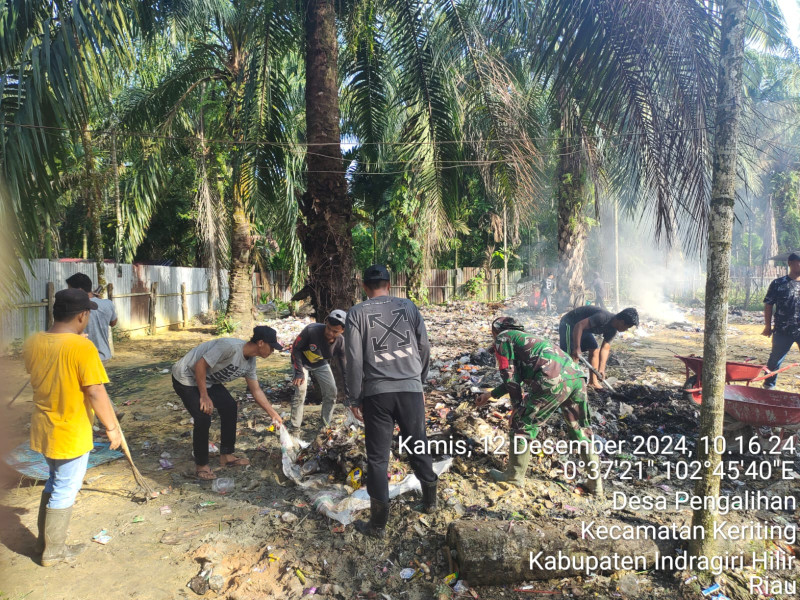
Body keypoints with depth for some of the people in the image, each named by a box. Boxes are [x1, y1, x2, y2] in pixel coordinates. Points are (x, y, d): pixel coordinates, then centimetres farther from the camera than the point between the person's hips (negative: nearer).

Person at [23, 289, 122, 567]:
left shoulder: (33, 343, -3)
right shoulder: (82, 347, -24)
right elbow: (96, 393, -22)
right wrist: (112, 427, -12)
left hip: (43, 429, 7)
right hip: (71, 434, -7)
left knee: (55, 482, 26)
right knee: (65, 491, 10)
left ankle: (44, 540, 39)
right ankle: (53, 551, 26)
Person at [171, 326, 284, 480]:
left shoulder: (250, 362, -5)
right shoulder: (230, 346, -34)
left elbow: (256, 390, 5)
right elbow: (200, 365, -31)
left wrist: (274, 414, 4)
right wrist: (204, 397, -25)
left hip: (207, 380, 9)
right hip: (185, 379, -9)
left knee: (230, 407, 3)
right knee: (203, 418, -17)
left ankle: (226, 455, 16)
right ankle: (201, 465, 3)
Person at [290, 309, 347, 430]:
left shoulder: (340, 342, -26)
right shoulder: (311, 330, -38)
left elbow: (343, 369, -14)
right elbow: (295, 349, -21)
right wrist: (299, 372, -26)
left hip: (321, 364, 4)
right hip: (302, 362, -3)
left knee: (331, 391, -3)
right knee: (301, 390, -19)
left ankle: (326, 425, 14)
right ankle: (295, 427, -5)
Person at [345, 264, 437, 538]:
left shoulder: (357, 313, -2)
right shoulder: (408, 307, 4)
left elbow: (354, 359, -5)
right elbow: (425, 347, 6)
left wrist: (354, 398, 3)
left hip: (376, 393, -2)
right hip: (411, 389, 2)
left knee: (378, 458, 6)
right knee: (419, 445, 19)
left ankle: (378, 523, 13)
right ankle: (430, 500, 36)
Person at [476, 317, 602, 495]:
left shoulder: (502, 338, 14)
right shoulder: (523, 338, 37)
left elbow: (510, 376, 7)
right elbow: (517, 376, 41)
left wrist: (517, 405, 15)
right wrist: (491, 394, 47)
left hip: (553, 380, -8)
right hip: (576, 376, 8)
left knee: (522, 426, 8)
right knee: (581, 430, 20)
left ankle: (514, 476, 19)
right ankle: (595, 483, 27)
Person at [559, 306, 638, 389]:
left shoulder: (612, 329, -4)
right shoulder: (603, 317, -33)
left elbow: (605, 348, -1)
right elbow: (579, 325, -37)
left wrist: (601, 369, -10)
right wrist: (577, 348, -37)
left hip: (583, 328, 9)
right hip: (569, 323, -9)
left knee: (595, 350, 6)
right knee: (573, 355, -16)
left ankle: (593, 382, 13)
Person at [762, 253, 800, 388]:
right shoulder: (778, 284, -3)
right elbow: (768, 305, 0)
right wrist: (768, 326, -1)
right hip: (783, 331, -2)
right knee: (775, 359, 8)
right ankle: (769, 385, 24)